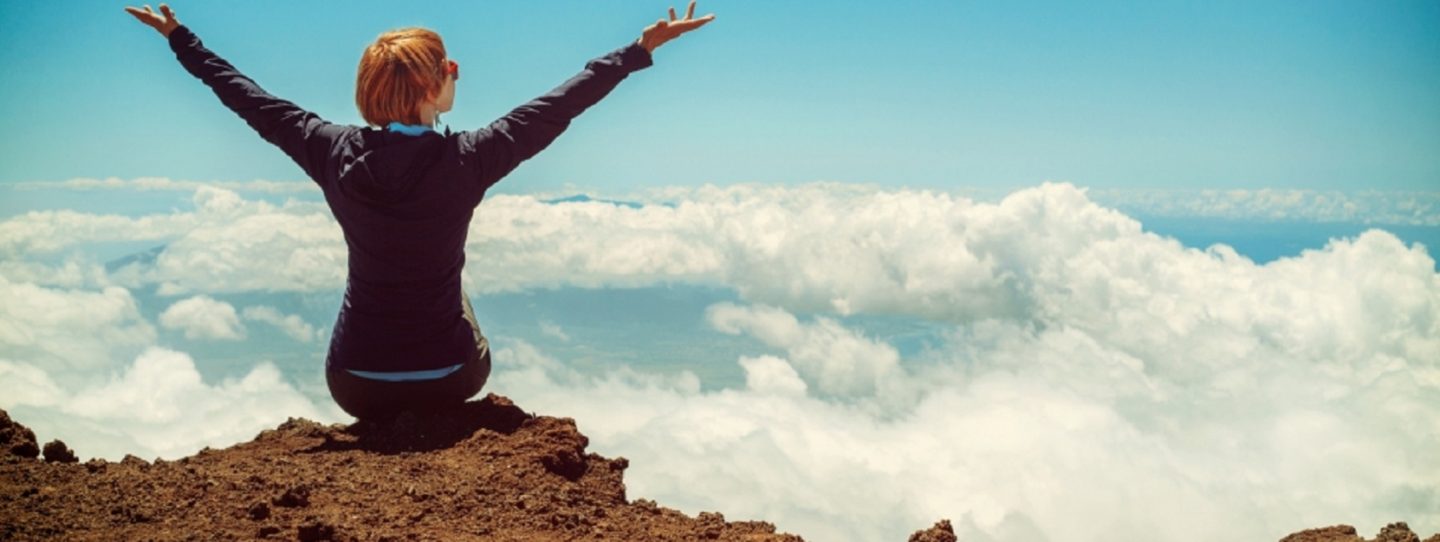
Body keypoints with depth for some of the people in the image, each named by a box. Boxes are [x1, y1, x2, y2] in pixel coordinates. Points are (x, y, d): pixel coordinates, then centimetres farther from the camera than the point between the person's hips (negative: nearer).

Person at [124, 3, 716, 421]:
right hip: (446, 381, -1)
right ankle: (437, 419, 45)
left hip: (355, 386, 1)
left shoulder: (336, 153, -12)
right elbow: (561, 104, -12)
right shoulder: (466, 160, -19)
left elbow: (251, 100, 2)